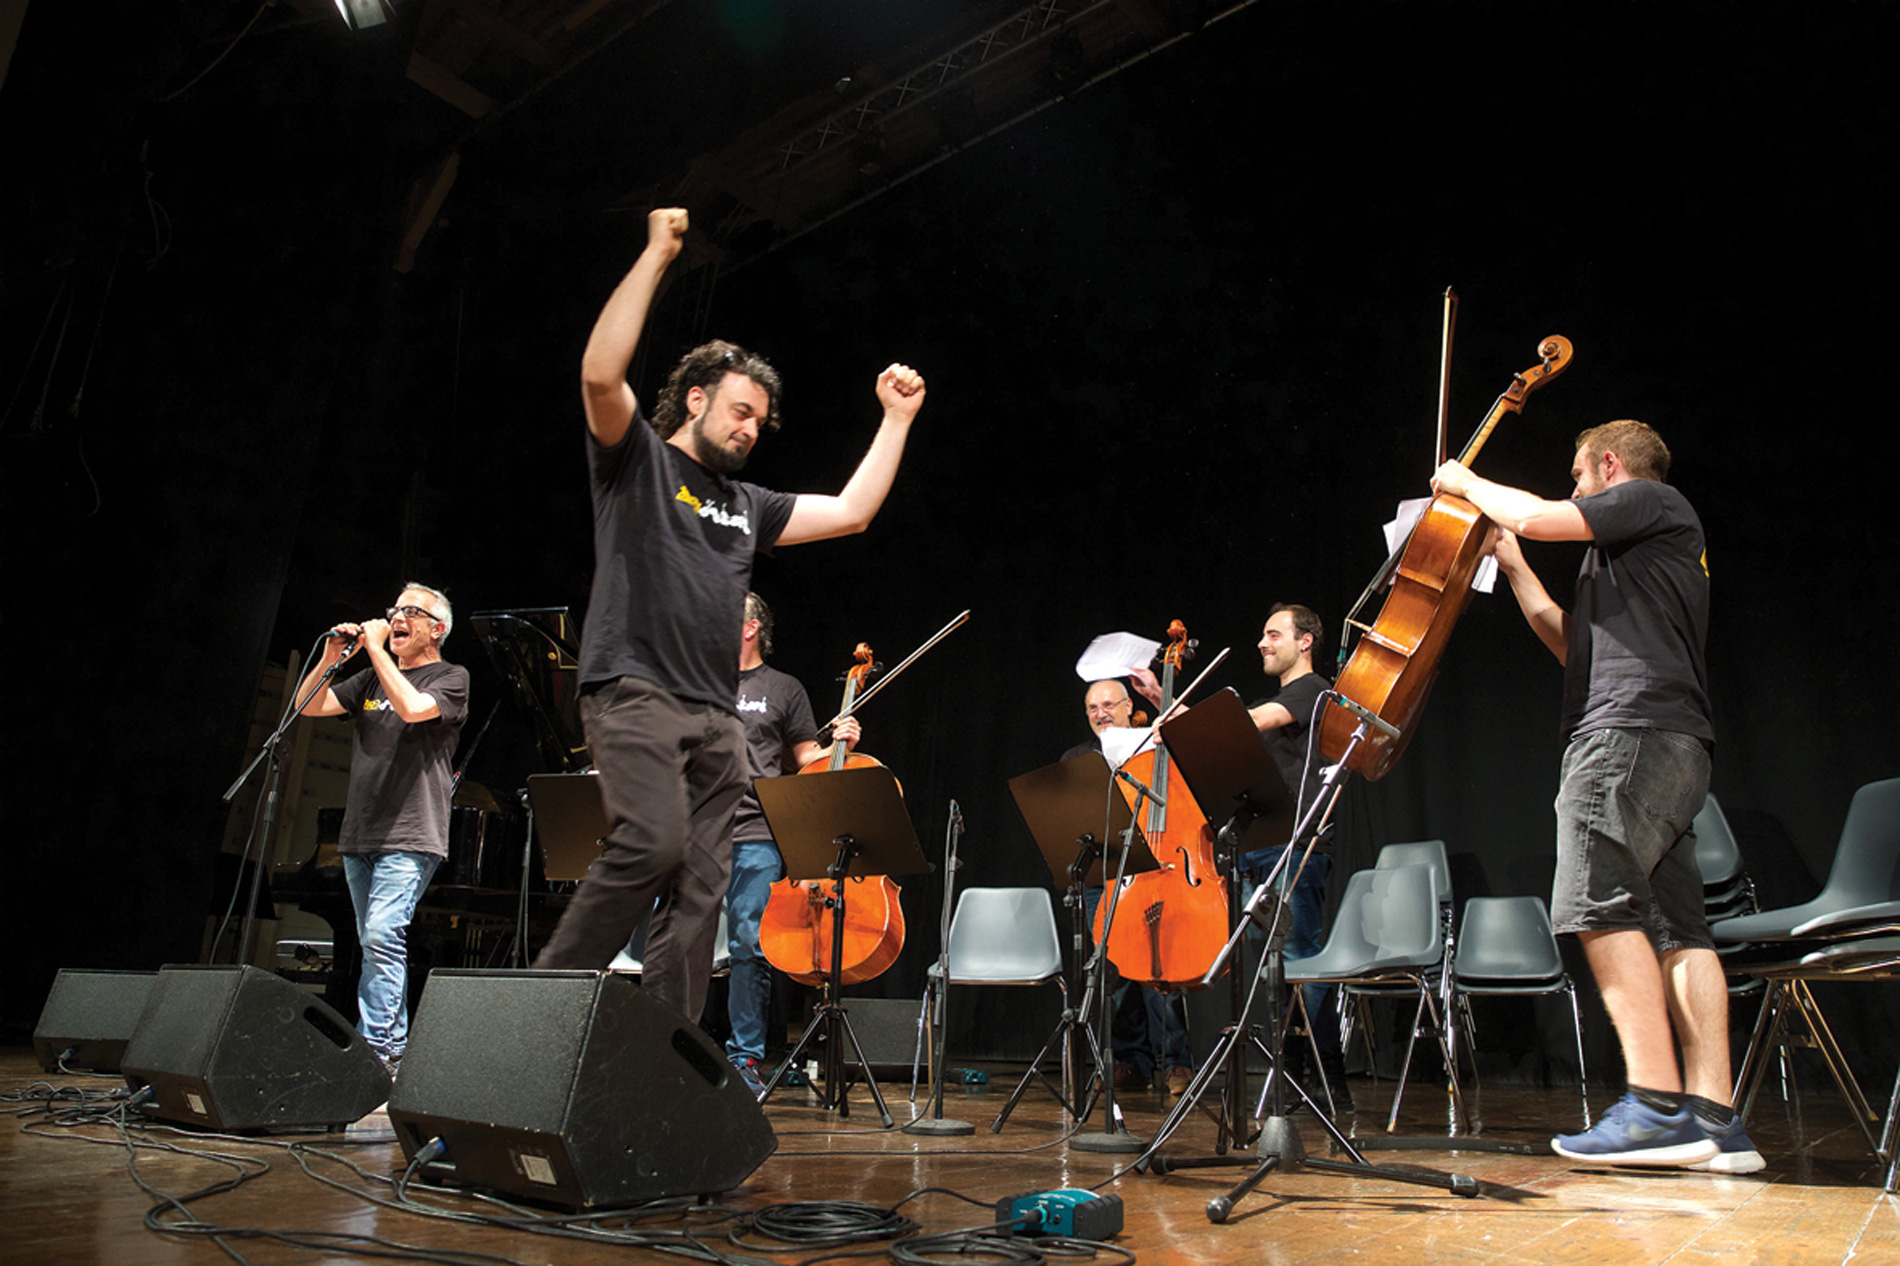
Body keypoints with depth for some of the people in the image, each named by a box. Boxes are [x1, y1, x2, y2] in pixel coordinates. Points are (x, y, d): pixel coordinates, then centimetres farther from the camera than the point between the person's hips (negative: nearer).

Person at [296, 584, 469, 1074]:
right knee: (376, 945, 9)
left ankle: (374, 1050, -16)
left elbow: (412, 708, -19)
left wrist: (376, 647, -12)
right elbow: (309, 706, 14)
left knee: (381, 936, -18)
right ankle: (394, 1050, 17)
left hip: (409, 836, -7)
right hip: (360, 834, 7)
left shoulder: (451, 677, 1)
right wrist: (332, 656, 1)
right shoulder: (372, 679, 20)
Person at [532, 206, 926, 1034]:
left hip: (716, 717, 6)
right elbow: (601, 372, -9)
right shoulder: (638, 459, 9)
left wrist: (896, 419, 23)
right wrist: (656, 255, -8)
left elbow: (851, 511, 24)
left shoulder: (747, 505, 25)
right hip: (634, 691, -6)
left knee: (698, 893, -2)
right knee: (653, 843, -27)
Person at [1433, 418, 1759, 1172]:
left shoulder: (1654, 501, 6)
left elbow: (1535, 517, -7)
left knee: (1598, 899, -18)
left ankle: (1658, 1108, -23)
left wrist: (1466, 484, 11)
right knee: (1676, 924, 2)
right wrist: (1514, 569, 32)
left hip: (1632, 729, -10)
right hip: (1675, 746, 10)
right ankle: (1713, 1121, -1)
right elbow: (1574, 647, 31)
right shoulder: (1637, 554, 33)